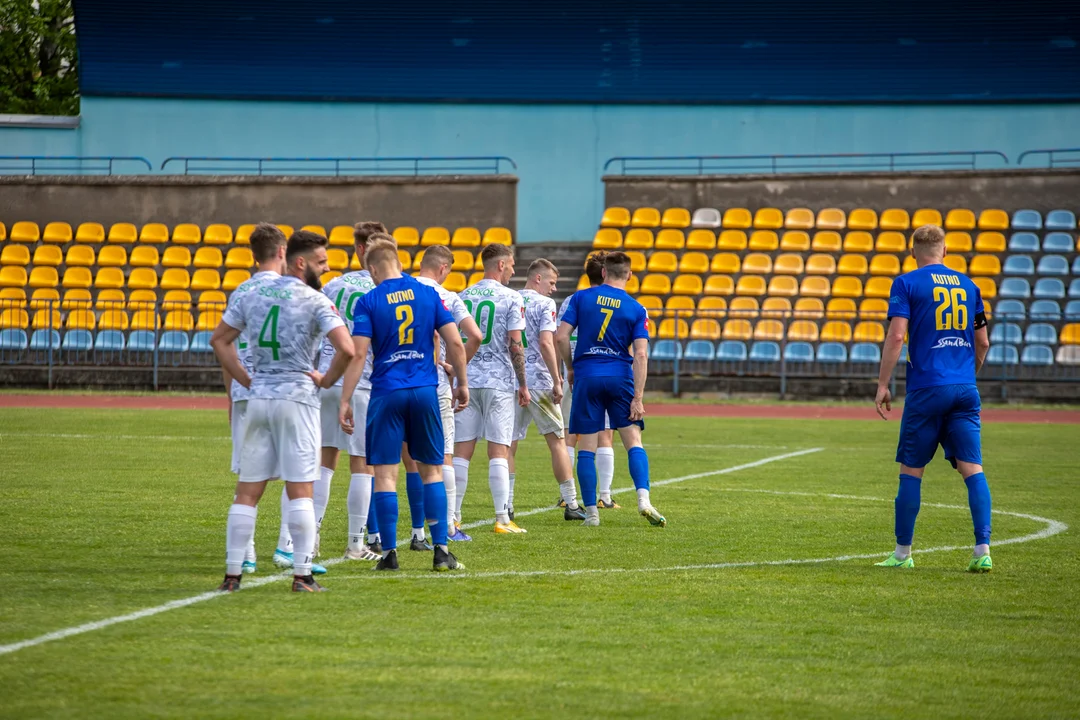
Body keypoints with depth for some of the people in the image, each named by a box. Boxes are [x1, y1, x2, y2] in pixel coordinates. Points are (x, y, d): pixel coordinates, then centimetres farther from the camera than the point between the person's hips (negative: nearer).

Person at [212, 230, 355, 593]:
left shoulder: (252, 295, 9)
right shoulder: (315, 302, -8)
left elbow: (219, 339, 14)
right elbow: (346, 349, -19)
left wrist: (247, 381, 14)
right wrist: (326, 381, -2)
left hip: (259, 397, 4)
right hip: (297, 397, -4)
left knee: (247, 491, 7)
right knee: (300, 491, -1)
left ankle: (232, 574, 6)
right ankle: (302, 574, -3)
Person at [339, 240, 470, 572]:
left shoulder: (368, 302, -3)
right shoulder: (428, 294, 5)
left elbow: (357, 354, -9)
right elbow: (455, 343, 2)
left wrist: (345, 401, -6)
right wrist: (462, 383, 14)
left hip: (386, 394, -2)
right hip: (425, 392, 2)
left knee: (385, 473, 2)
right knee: (432, 470, 11)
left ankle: (389, 553, -1)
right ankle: (441, 550, 5)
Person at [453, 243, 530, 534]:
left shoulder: (463, 297, 8)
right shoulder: (511, 299, -5)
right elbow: (516, 346, -9)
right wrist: (523, 385, -1)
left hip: (466, 380, 4)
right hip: (498, 380, -4)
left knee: (462, 451, 5)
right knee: (498, 452, -2)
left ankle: (452, 518, 4)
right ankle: (502, 519, -4)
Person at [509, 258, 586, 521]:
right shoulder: (545, 304, -6)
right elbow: (545, 343, -17)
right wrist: (557, 381, -13)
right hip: (538, 381, -4)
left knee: (509, 445, 7)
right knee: (557, 441, 4)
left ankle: (506, 506, 3)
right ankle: (571, 504, 5)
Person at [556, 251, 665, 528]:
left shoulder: (581, 297, 2)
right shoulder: (637, 310, 1)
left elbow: (561, 336, -3)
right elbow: (641, 355, -6)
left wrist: (571, 369, 13)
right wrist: (638, 398, -7)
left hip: (586, 377, 0)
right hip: (620, 377, 0)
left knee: (586, 449, 5)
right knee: (634, 443, 4)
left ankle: (591, 512, 4)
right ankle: (643, 499, -15)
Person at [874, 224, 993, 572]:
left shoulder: (906, 284, -1)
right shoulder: (967, 285, 13)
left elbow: (896, 335, -10)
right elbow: (982, 342, 18)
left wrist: (882, 385, -6)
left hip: (926, 389, -3)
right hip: (965, 391, 4)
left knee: (911, 471, 6)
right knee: (972, 469, -1)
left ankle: (902, 553, 11)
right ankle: (983, 551, -11)